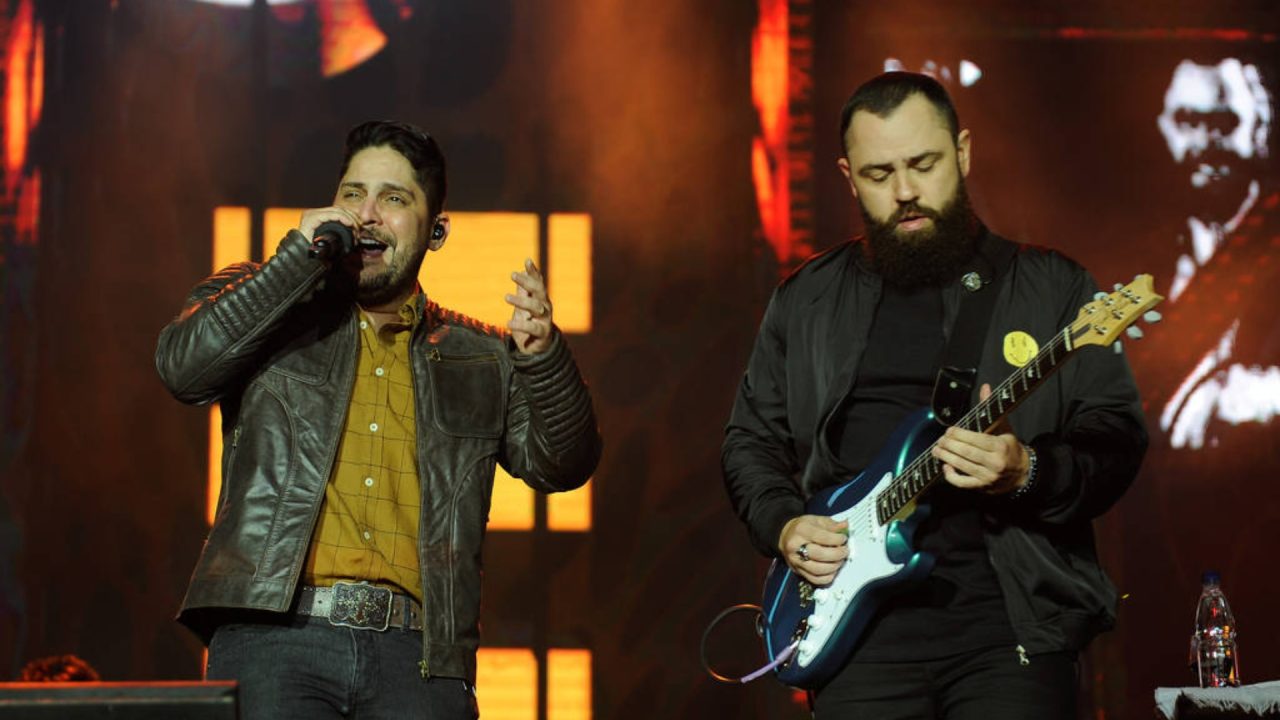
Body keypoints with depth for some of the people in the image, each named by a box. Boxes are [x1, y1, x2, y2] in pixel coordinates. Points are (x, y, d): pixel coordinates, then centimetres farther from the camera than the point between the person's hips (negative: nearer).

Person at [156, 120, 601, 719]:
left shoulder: (480, 360, 19)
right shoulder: (261, 300, 15)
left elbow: (562, 466, 8)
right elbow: (184, 366, -4)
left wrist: (543, 355, -10)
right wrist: (300, 256, -4)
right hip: (275, 637, -2)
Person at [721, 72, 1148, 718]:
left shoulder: (1053, 289, 7)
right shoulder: (805, 301, 15)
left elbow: (1118, 439, 1)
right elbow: (750, 440, 20)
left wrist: (1028, 474, -17)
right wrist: (784, 525, 1)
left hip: (1011, 614, -2)